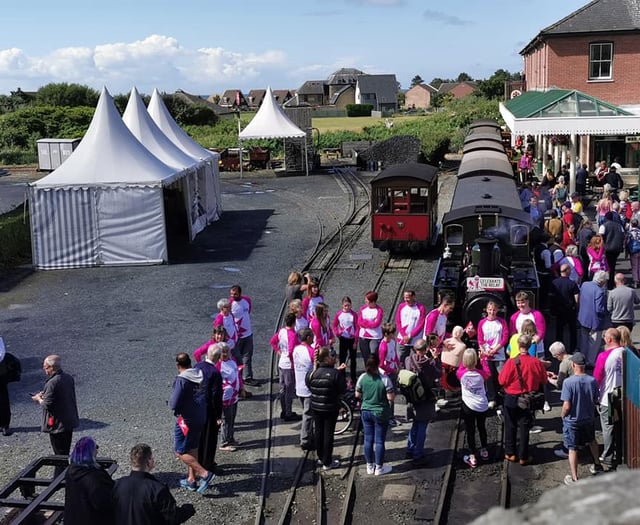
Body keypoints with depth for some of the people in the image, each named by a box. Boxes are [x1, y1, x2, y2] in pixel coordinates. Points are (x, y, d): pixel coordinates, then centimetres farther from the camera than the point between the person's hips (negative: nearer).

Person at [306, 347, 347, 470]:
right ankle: (327, 462, 14)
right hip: (331, 408, -4)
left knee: (318, 432, 19)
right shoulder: (336, 373, -21)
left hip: (316, 408, 4)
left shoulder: (312, 373, -9)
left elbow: (308, 386, 5)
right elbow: (343, 390, -14)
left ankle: (321, 457, 34)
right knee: (328, 433, 7)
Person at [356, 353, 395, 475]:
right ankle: (379, 468, 17)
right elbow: (391, 397, -18)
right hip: (380, 413, -4)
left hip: (365, 412, 4)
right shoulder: (384, 379, -19)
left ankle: (370, 466, 24)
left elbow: (357, 395, 3)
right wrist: (393, 391, 2)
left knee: (368, 440, 13)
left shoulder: (362, 378, -7)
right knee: (379, 441, 7)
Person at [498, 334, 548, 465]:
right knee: (524, 427, 11)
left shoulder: (511, 362, -20)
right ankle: (523, 457, 16)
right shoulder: (537, 362, -13)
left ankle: (510, 453, 24)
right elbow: (544, 381, 0)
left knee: (510, 426, 14)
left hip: (511, 399, -1)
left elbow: (502, 381, -14)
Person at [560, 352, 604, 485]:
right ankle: (597, 465, 47)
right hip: (589, 419, 4)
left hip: (572, 421, -4)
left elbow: (567, 406, -23)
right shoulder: (592, 381, -12)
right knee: (592, 441, 30)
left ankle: (574, 479, 16)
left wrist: (562, 415, -4)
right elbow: (596, 401, 0)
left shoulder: (568, 382, -25)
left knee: (572, 449, 9)